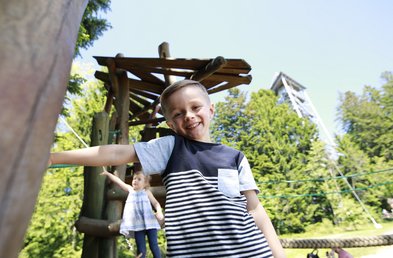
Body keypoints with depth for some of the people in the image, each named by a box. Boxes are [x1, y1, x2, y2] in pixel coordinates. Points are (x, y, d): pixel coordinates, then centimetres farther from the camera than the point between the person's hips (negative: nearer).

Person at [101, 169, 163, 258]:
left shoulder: (146, 192, 6)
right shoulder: (130, 190, 12)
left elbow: (155, 203, 3)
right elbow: (119, 182, 11)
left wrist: (159, 212, -15)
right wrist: (108, 173, 10)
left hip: (149, 222, -1)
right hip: (138, 224, 2)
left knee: (153, 245, 1)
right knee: (140, 248, 3)